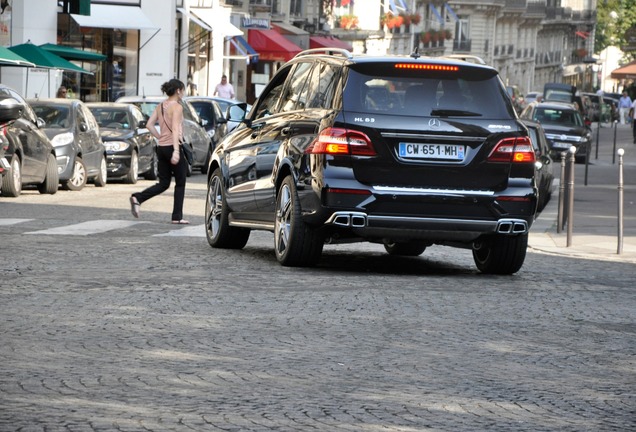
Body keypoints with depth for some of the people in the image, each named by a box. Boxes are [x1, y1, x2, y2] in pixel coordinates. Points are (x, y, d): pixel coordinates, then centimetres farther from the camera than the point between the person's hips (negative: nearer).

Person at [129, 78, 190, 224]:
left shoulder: (160, 106, 11)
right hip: (172, 146, -7)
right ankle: (177, 216, 6)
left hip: (161, 147, 7)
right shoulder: (177, 107, -12)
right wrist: (176, 151, -28)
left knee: (163, 183, 13)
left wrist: (160, 137, 13)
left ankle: (137, 198, -6)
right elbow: (175, 129, -22)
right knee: (180, 183, 5)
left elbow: (149, 124, 9)